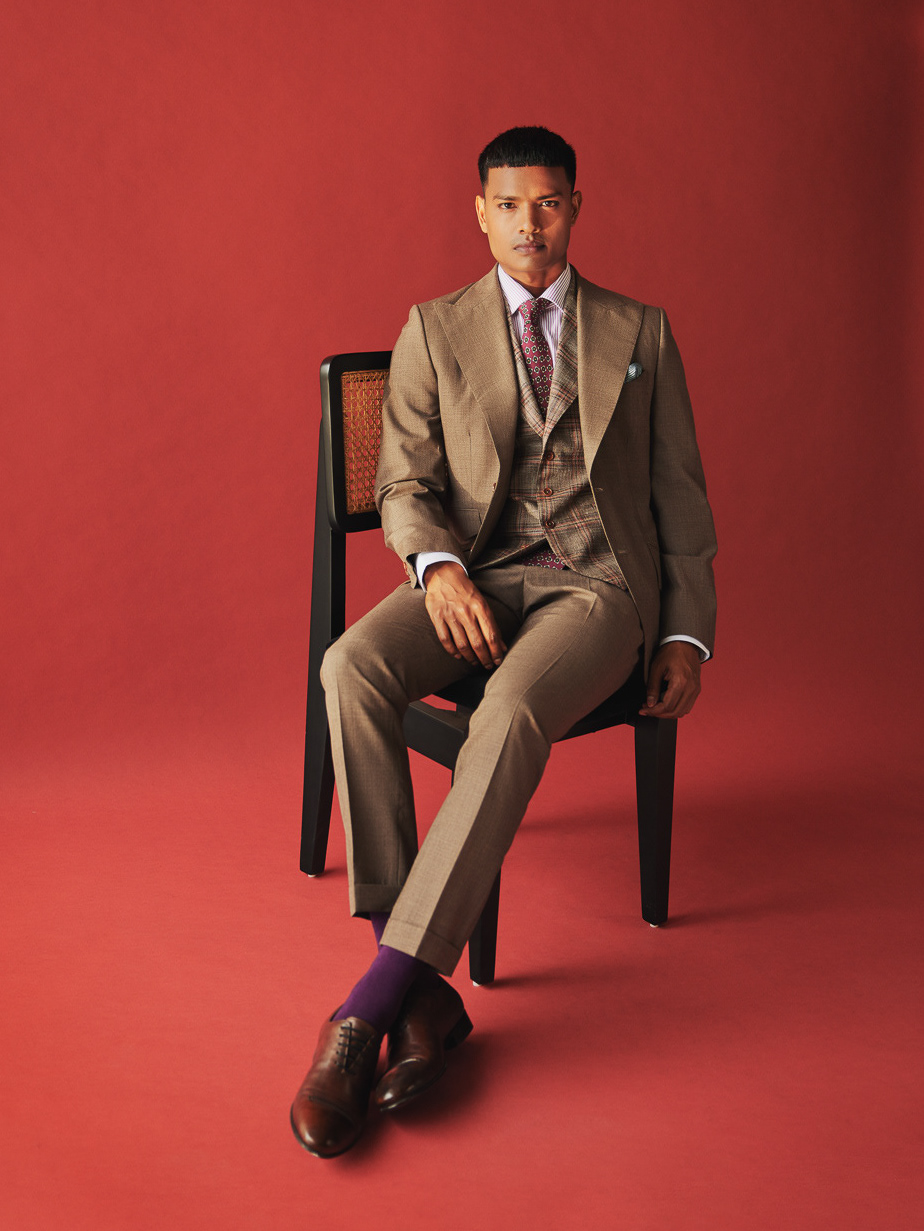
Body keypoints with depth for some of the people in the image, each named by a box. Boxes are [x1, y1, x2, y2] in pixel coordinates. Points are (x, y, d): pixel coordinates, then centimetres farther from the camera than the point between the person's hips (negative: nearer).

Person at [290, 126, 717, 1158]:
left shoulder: (640, 333, 15)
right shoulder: (434, 330, 14)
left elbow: (680, 495, 14)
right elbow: (404, 482, 5)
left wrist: (687, 636, 3)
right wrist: (439, 567, -18)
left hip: (600, 584, -1)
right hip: (475, 579, 1)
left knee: (512, 709, -36)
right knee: (350, 666, -33)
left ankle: (370, 1005, -34)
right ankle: (424, 991, -30)